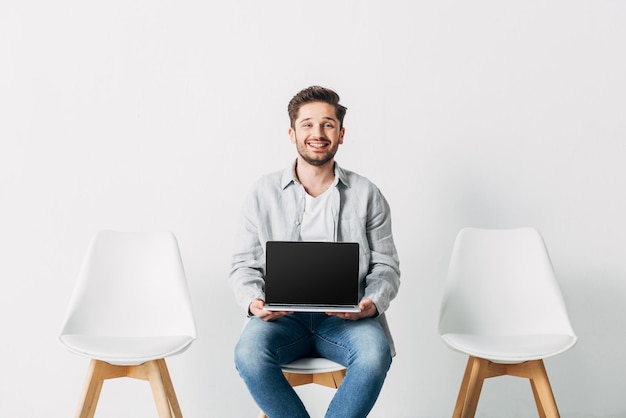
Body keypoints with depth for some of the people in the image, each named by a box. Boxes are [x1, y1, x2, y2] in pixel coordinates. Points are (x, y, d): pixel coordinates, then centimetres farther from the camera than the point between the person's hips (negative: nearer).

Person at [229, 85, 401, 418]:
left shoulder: (367, 195, 8)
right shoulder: (264, 192, 9)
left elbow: (385, 266, 9)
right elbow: (244, 264, 9)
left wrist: (373, 302, -12)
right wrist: (253, 300, -12)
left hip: (345, 317, 0)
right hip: (282, 314, 0)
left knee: (375, 352, -32)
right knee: (248, 352, -31)